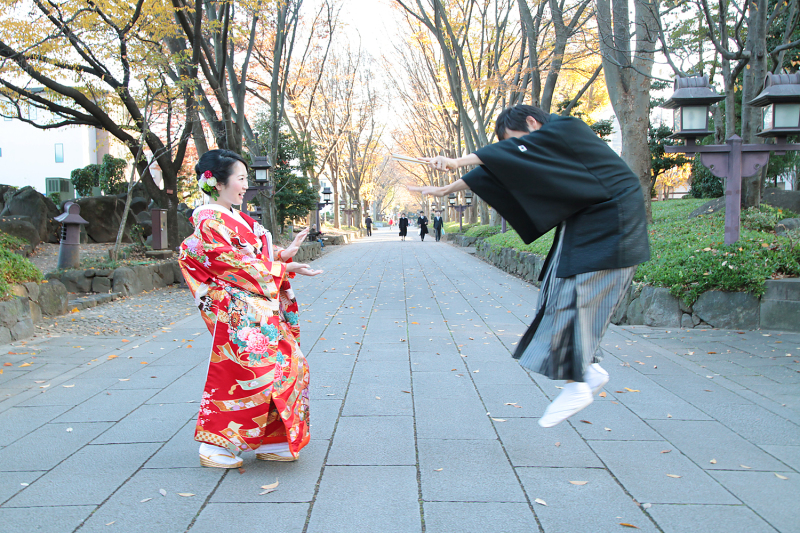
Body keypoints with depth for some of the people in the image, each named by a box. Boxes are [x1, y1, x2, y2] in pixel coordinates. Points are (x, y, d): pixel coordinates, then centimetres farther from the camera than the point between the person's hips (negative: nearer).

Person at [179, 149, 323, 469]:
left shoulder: (235, 219, 16)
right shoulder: (211, 223, -13)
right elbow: (238, 266, -17)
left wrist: (284, 253, 5)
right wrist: (285, 269, -14)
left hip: (260, 309, 10)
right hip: (239, 315, -10)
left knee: (286, 364, 9)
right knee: (237, 374, -4)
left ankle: (268, 442, 20)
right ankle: (213, 447, 12)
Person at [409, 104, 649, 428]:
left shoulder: (566, 129, -13)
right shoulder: (540, 151, 12)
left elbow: (512, 151, -25)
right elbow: (497, 171, 13)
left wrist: (457, 162, -29)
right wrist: (447, 189, 13)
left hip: (608, 229, -9)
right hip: (582, 227, 9)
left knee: (573, 299, -12)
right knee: (562, 296, 4)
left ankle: (576, 386, -4)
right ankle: (589, 371, 12)